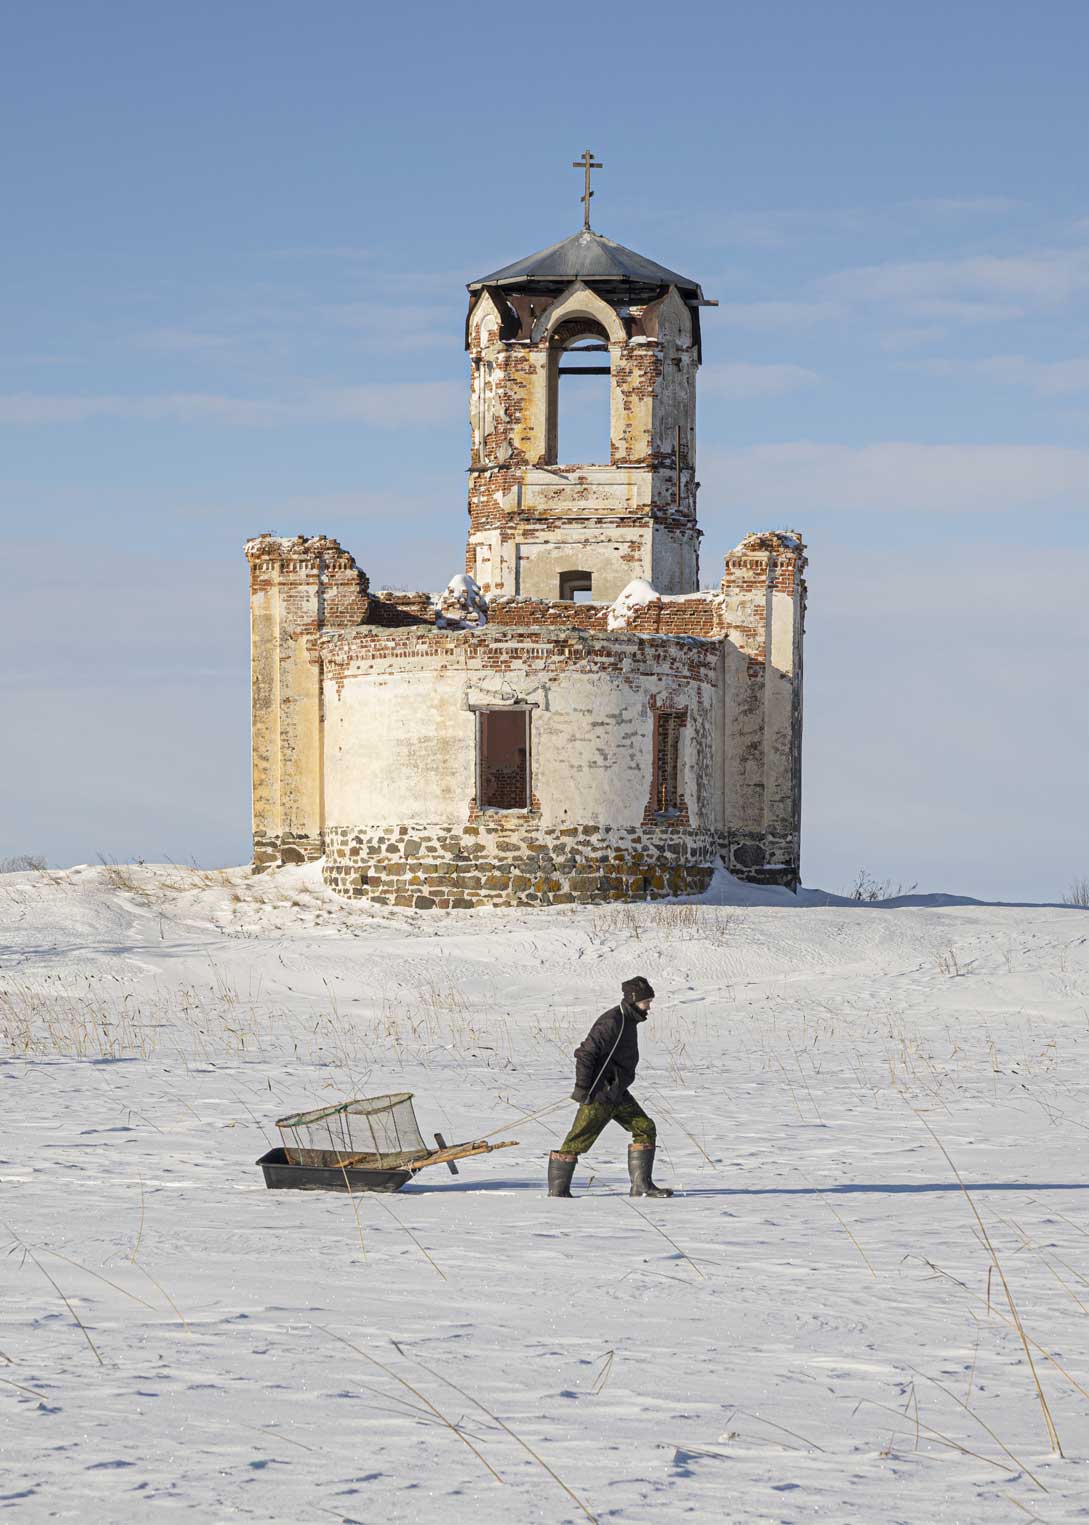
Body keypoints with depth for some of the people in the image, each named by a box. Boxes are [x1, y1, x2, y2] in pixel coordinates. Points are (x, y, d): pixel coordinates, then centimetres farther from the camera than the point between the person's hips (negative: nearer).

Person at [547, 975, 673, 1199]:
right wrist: (582, 1088, -23)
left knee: (645, 1129, 4)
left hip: (617, 1093, 10)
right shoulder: (612, 1022, -18)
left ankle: (642, 1186, 5)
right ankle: (557, 1190, 4)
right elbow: (585, 1053, -22)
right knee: (578, 1141, -3)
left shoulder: (628, 1021, 13)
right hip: (598, 1093, -10)